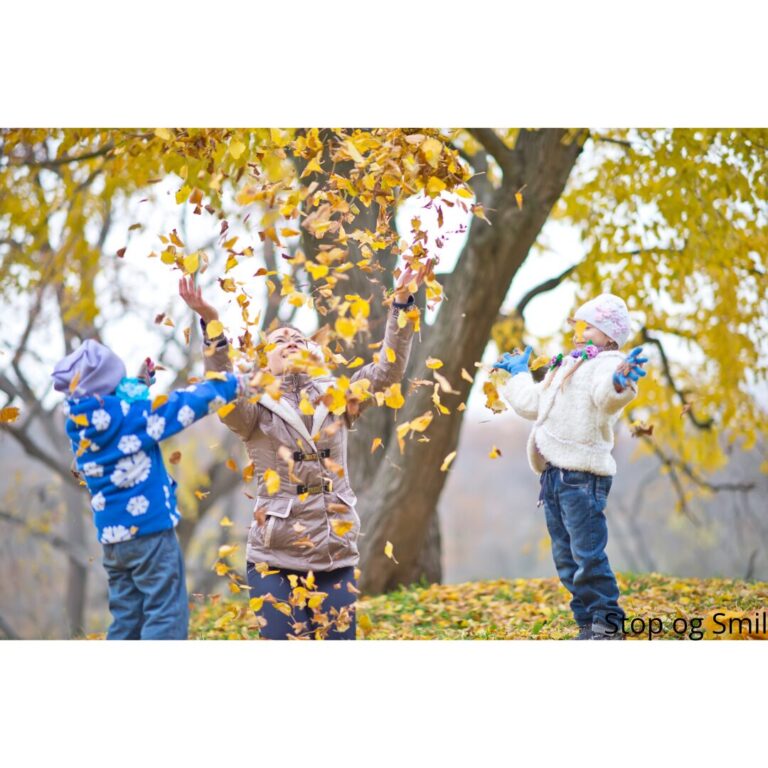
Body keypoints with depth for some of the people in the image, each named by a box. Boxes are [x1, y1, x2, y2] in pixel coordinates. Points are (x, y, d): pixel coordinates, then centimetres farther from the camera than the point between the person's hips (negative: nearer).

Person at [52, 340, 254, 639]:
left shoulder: (78, 425, 3)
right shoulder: (127, 414, -16)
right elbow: (187, 403, -8)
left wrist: (142, 381, 11)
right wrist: (232, 384, 4)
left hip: (112, 536, 8)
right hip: (149, 529, -8)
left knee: (126, 619, 14)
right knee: (166, 616, -3)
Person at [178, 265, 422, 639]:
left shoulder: (335, 398, 9)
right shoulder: (257, 410, 0)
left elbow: (388, 369, 1)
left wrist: (401, 303, -8)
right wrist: (211, 324, -31)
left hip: (336, 559, 3)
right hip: (275, 561, -3)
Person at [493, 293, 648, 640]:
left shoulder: (608, 363, -5)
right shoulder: (566, 367, 23)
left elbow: (606, 398, -29)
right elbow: (533, 404, 38)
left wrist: (619, 383, -51)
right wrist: (518, 374, 48)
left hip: (583, 474, -9)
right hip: (553, 473, 9)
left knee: (587, 553, -11)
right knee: (566, 558, 10)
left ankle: (608, 624, -3)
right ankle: (587, 623, 16)